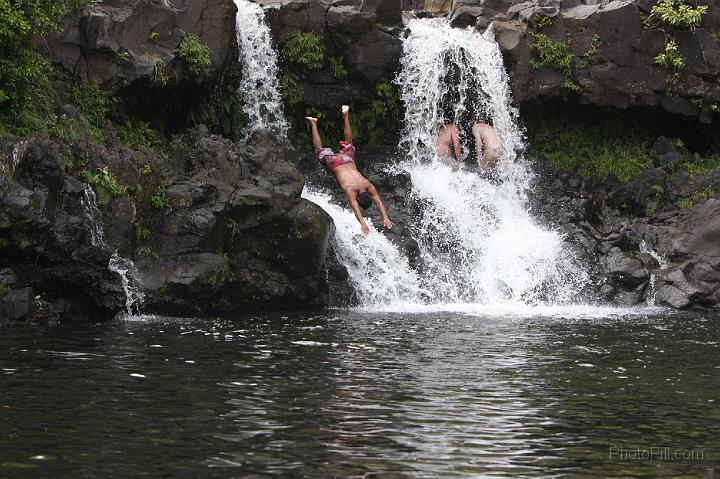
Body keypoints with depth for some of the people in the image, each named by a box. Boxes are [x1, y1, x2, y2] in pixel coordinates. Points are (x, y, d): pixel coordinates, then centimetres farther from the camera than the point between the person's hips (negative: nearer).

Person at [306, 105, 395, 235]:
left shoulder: (369, 186, -29)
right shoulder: (351, 190, -39)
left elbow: (378, 201, -28)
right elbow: (355, 208, -46)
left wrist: (385, 218, -38)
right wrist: (363, 224, -56)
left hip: (348, 159, 3)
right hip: (335, 163, -3)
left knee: (348, 143, 30)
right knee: (320, 151, 23)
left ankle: (345, 115, 40)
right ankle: (313, 124, 37)